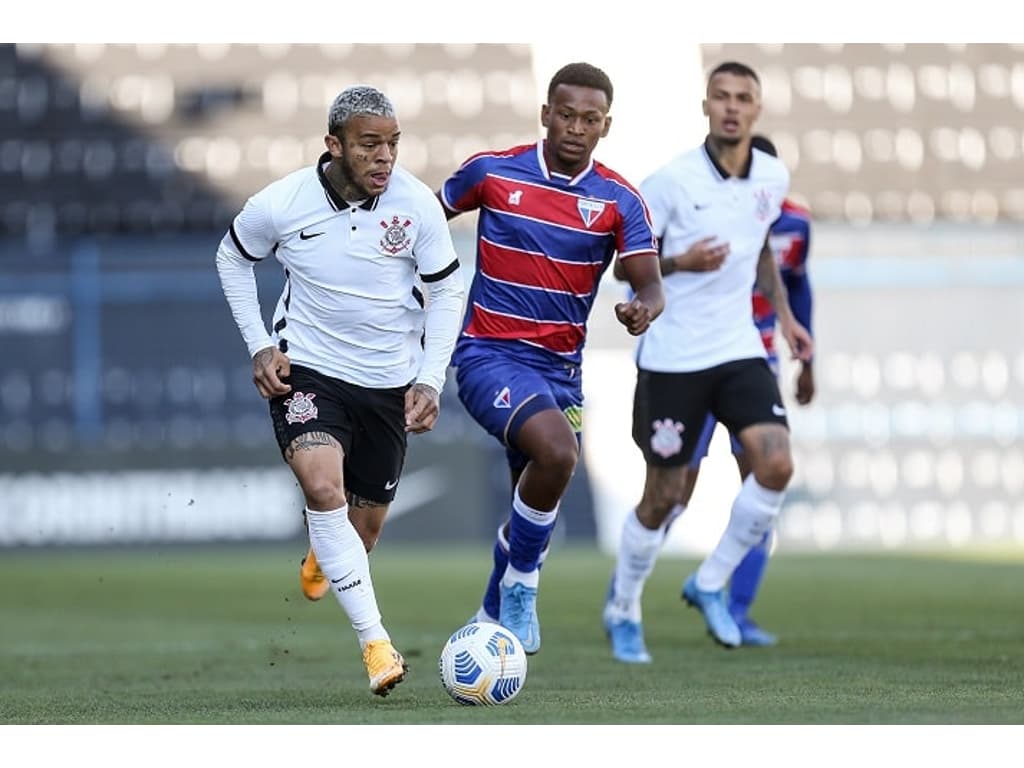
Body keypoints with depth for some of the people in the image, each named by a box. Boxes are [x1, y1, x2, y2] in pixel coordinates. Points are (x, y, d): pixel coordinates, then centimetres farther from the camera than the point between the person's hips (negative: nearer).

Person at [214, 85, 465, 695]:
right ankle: (376, 644, -26)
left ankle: (322, 555, 53)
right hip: (305, 370, -2)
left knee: (366, 526, 12)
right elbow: (233, 259, 7)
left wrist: (430, 380, -7)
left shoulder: (417, 203, -12)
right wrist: (259, 347, -1)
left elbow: (446, 291, 1)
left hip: (389, 382, 3)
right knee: (324, 489, -29)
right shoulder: (280, 204, -15)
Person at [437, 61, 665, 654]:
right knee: (557, 451, -30)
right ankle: (521, 585, -9)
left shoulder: (620, 200, -2)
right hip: (490, 356, -4)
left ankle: (495, 617, 35)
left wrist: (643, 309, -34)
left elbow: (650, 283, -11)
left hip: (561, 370, 4)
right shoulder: (492, 171, -5)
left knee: (537, 503, 12)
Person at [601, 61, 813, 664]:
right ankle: (623, 610, 27)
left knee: (777, 465, -16)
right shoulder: (672, 181, -13)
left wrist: (784, 314, 14)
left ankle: (711, 584, 4)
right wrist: (682, 262, -23)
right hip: (672, 358, -4)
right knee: (663, 496, 2)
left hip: (739, 349, 4)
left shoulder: (774, 177, 3)